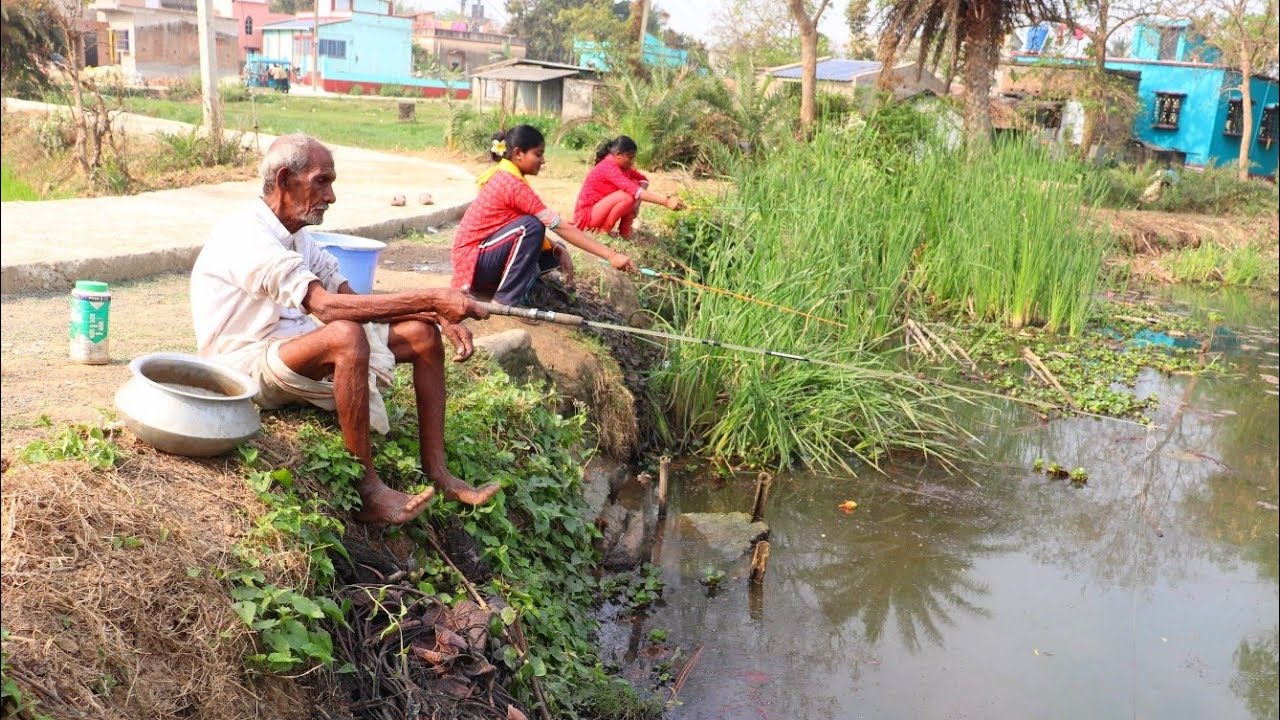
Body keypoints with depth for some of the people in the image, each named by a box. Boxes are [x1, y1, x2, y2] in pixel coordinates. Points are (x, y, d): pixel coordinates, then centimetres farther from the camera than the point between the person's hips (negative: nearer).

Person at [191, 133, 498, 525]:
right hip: (248, 364, -10)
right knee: (346, 335, -38)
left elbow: (349, 295, 5)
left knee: (422, 333, 0)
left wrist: (437, 314, -11)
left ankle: (437, 474, -4)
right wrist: (430, 299, -34)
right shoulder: (247, 236, -21)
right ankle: (368, 490, -29)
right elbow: (325, 305, -32)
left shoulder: (296, 236, 11)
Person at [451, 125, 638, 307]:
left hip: (487, 253, 9)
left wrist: (558, 249, -8)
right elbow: (562, 228, -26)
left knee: (555, 251, 5)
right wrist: (611, 255, -27)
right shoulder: (513, 185, -22)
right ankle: (506, 300, -22)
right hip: (474, 260, -9)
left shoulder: (505, 176, 8)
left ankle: (489, 284, 5)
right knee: (531, 226, -29)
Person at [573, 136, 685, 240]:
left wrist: (637, 201, -11)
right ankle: (603, 231, -11)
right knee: (628, 197, -28)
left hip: (599, 210, 9)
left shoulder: (621, 166, 5)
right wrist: (666, 201, -41)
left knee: (635, 184, 1)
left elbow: (643, 180, 10)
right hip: (586, 215, -9)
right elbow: (634, 190, -35)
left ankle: (625, 231, 0)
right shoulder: (608, 167, -25)